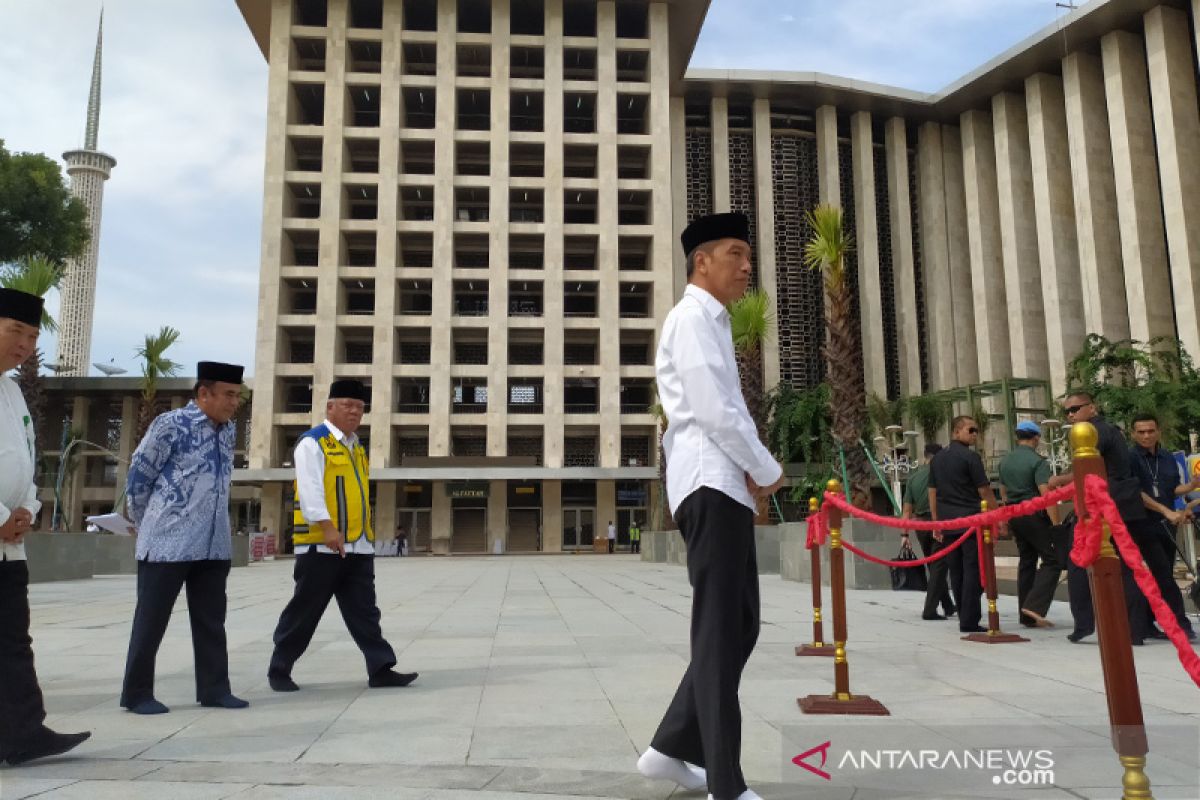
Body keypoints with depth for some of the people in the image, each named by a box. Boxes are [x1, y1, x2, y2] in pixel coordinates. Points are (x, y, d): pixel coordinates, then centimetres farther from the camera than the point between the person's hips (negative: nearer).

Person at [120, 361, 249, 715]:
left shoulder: (229, 430, 9)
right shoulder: (170, 425, -10)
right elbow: (138, 478, -4)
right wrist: (148, 527, 6)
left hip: (214, 545, 6)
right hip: (168, 543, -6)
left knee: (211, 621, 10)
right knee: (151, 620, 6)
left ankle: (214, 689, 18)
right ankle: (136, 694, 18)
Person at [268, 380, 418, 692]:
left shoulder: (356, 446, 18)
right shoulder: (312, 443, -6)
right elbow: (310, 489, -17)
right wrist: (327, 528, -27)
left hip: (358, 546, 7)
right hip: (321, 545, -7)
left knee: (364, 611, 6)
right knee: (304, 611, 4)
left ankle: (380, 669, 7)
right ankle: (279, 670, 19)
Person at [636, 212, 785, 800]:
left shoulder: (713, 324, 24)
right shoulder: (693, 317, -7)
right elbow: (713, 412, -17)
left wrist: (752, 471, 5)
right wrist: (768, 471, -5)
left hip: (728, 486, 10)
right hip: (712, 487, -10)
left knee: (738, 627, 12)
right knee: (719, 633, -6)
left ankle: (672, 748, 22)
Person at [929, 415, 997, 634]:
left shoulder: (937, 459, 13)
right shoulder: (970, 457, -8)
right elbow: (985, 491, -7)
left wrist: (936, 521, 18)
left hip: (948, 523, 6)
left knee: (956, 571, 10)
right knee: (973, 570, -3)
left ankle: (964, 617, 17)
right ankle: (969, 622, -5)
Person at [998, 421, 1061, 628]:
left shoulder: (1004, 461, 11)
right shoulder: (1038, 461, -11)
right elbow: (1046, 494, -19)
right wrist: (1056, 525, -19)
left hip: (1014, 516, 7)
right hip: (1035, 516, -7)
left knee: (1026, 561, 12)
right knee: (1053, 560, -1)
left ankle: (1027, 616, 13)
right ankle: (1035, 606, -14)